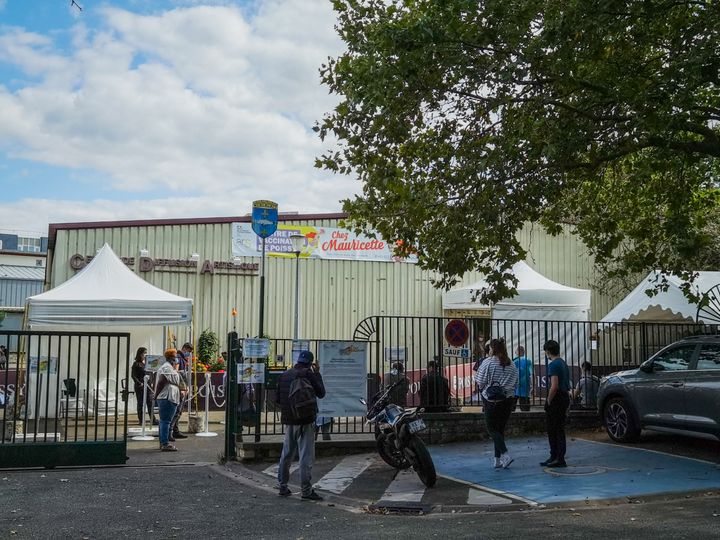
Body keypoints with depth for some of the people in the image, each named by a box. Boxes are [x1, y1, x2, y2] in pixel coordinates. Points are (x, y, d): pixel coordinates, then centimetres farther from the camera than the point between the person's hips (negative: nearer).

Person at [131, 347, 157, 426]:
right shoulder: (136, 364, -4)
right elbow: (133, 375, -8)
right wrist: (139, 383, -16)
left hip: (148, 385, 4)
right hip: (140, 386, -4)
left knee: (150, 402, -2)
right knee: (140, 403, 3)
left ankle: (153, 420, -4)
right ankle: (141, 420, 12)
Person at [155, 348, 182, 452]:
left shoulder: (165, 367, 20)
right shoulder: (168, 368, -13)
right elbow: (161, 382, -19)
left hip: (164, 398, 11)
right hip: (168, 398, -11)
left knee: (164, 421, 14)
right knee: (166, 421, -9)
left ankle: (163, 443, 21)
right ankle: (165, 444, -9)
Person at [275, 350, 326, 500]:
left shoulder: (284, 375, 8)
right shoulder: (308, 374, -12)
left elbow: (277, 399, 12)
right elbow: (321, 393, -5)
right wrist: (317, 375, 4)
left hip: (288, 420, 7)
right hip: (305, 420, -6)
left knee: (286, 454, 16)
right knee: (306, 456, -2)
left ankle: (282, 486, 22)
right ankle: (306, 490, -1)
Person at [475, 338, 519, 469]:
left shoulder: (488, 363, -10)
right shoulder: (512, 365, 5)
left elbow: (480, 382, -9)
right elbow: (515, 383, 8)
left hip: (491, 400, -5)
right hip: (508, 400, 5)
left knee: (492, 429, 2)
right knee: (501, 429, 12)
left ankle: (505, 455, -15)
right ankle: (497, 459, 14)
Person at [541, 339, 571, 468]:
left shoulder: (553, 365, -14)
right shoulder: (564, 364, 16)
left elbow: (554, 386, -23)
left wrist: (548, 402, -13)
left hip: (556, 399, -10)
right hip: (565, 398, 10)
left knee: (553, 431, -3)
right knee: (559, 430, 13)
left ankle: (558, 459, -1)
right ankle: (555, 457, 19)